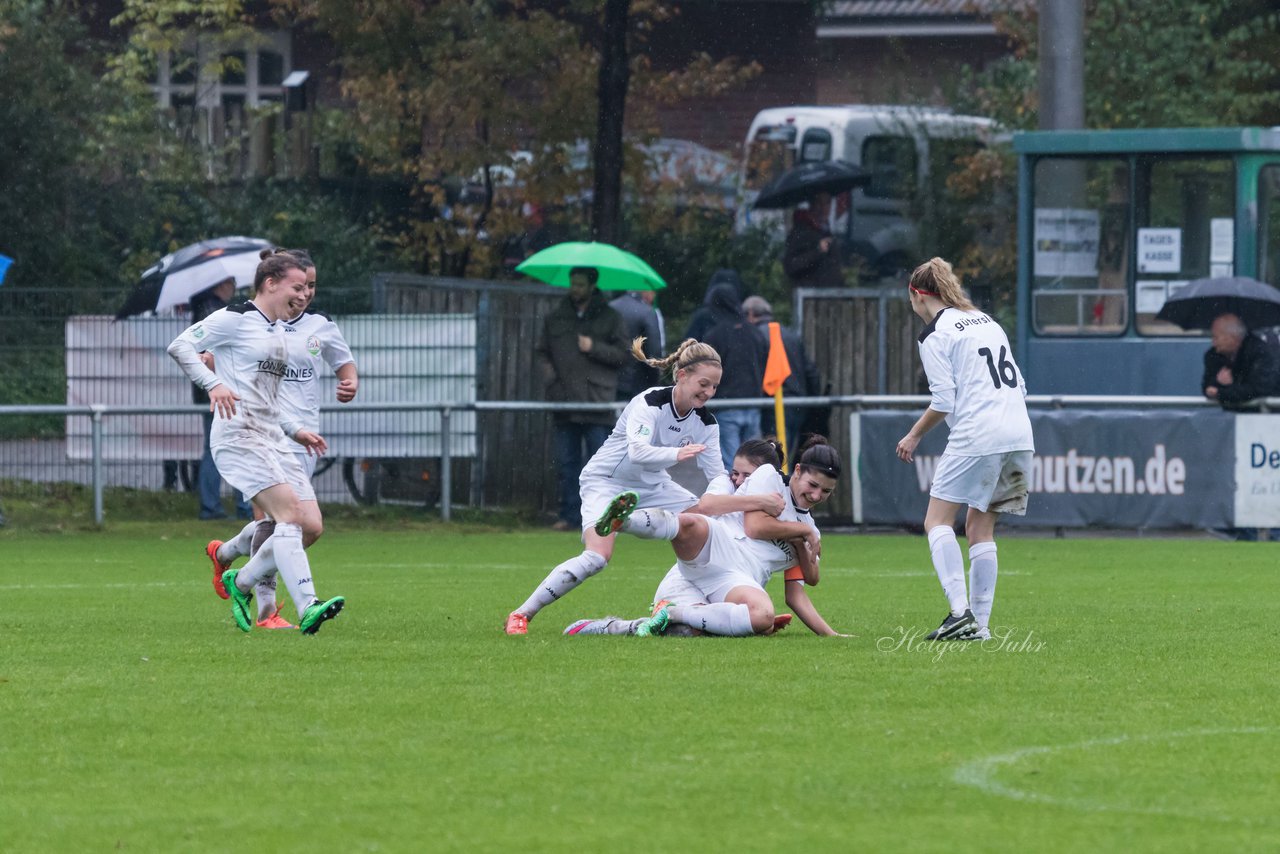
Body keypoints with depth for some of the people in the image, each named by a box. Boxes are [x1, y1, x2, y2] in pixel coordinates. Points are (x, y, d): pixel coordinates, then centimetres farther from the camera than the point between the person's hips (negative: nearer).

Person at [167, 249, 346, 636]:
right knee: (290, 511, -23)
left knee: (311, 525, -2)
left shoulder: (278, 331, 22)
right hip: (238, 434, -9)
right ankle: (308, 608, -32)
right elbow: (179, 346, -11)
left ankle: (241, 582, 16)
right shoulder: (235, 319, -4)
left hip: (272, 439, 9)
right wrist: (214, 384, -24)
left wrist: (295, 432, 23)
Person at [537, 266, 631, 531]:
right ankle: (570, 516, 10)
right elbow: (541, 352, 16)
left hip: (597, 402, -4)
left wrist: (594, 348, -10)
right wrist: (549, 377, 0)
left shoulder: (609, 318, 5)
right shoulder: (556, 318, 14)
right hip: (565, 402, 4)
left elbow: (623, 354, 2)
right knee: (567, 463, 6)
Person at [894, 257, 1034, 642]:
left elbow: (943, 401, -8)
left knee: (937, 520, 0)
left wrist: (914, 436, 5)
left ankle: (960, 611, -16)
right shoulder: (986, 321, 20)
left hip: (976, 437, -8)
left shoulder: (934, 334, -3)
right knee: (980, 527, 14)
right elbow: (1019, 383, 20)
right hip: (1019, 434, 8)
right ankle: (979, 623, 8)